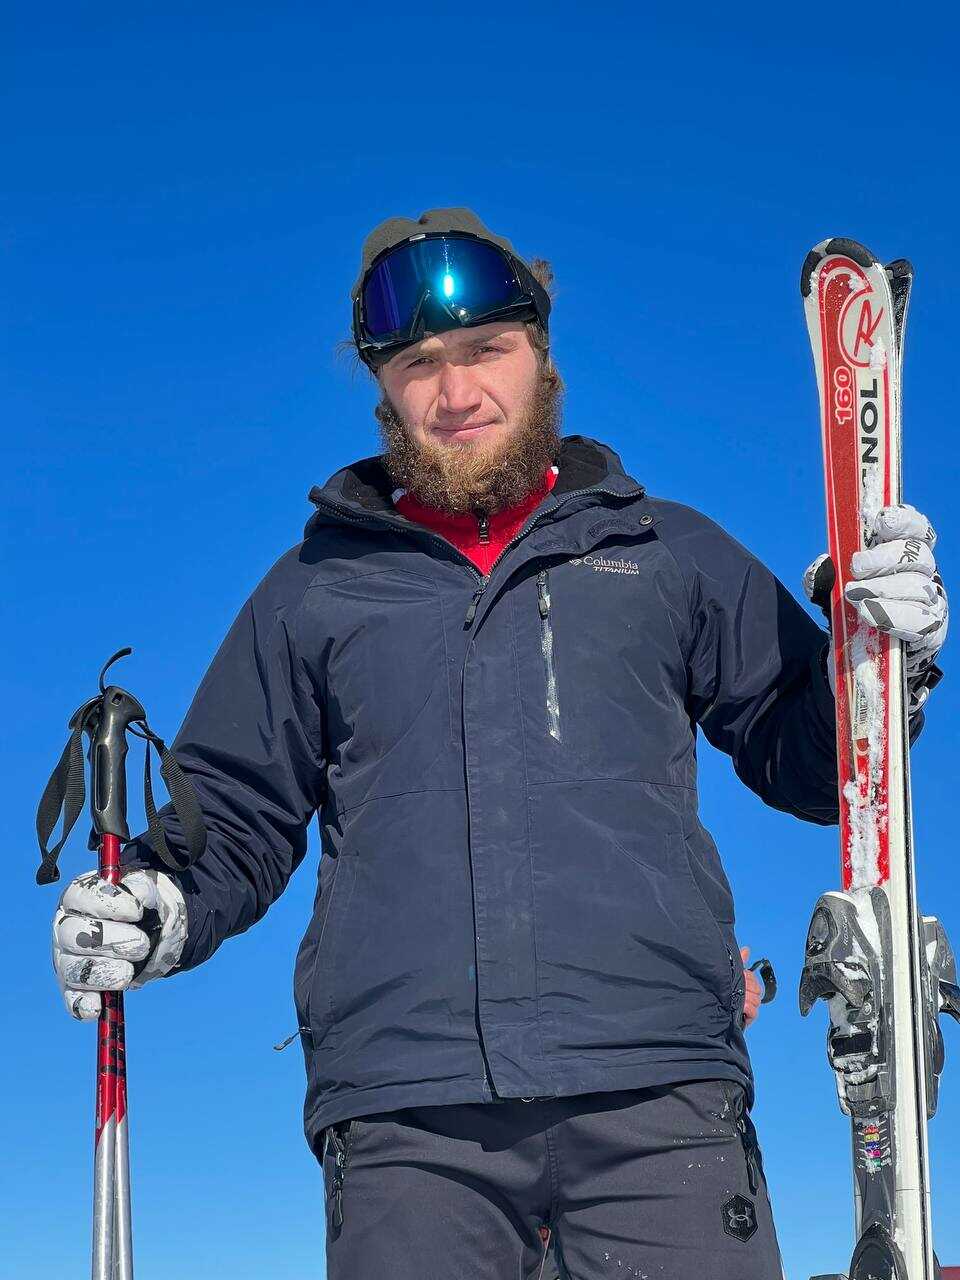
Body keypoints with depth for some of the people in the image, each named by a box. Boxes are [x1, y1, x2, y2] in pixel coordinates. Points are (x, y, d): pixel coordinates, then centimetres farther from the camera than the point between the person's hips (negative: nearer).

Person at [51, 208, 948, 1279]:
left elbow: (806, 761, 20)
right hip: (404, 1114, 1)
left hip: (656, 1097, 0)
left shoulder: (671, 555, 18)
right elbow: (235, 809, 21)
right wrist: (160, 906, 0)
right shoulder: (314, 589, 19)